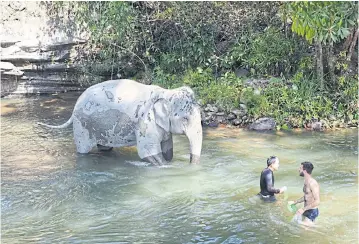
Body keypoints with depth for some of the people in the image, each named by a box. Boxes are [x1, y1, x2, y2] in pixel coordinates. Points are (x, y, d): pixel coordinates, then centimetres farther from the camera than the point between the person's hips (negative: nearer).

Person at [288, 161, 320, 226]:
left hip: (312, 212, -9)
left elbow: (317, 201, -26)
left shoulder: (312, 183, -22)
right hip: (306, 211, 9)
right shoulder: (306, 181, 7)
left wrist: (303, 209, -25)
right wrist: (295, 202, 17)